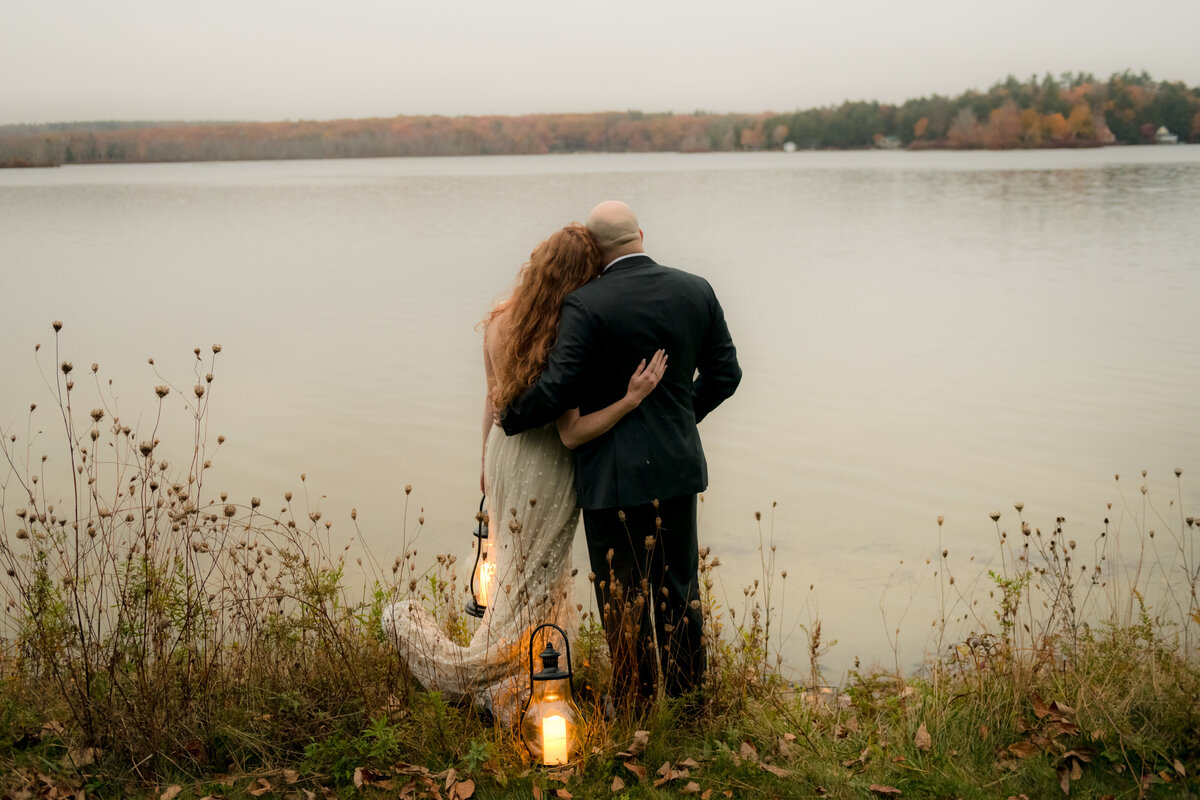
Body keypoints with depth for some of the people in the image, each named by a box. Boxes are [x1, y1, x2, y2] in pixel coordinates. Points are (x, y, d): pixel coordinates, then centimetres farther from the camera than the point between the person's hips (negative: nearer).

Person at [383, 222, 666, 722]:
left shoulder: (498, 324, -7)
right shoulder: (561, 340, -28)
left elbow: (493, 398, 5)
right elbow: (571, 433, -24)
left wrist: (487, 460, 18)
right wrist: (632, 399, -32)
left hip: (504, 454, 7)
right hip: (545, 469, -7)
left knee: (514, 567, 22)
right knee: (534, 577, 11)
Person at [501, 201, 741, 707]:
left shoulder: (586, 305, -16)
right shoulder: (696, 291, 0)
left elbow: (558, 387, -20)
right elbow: (724, 374, 6)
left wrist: (509, 418, -1)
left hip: (614, 475, -5)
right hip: (678, 468, 5)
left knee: (625, 602, 9)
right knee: (679, 591, 19)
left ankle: (636, 708, 20)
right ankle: (689, 698, 31)